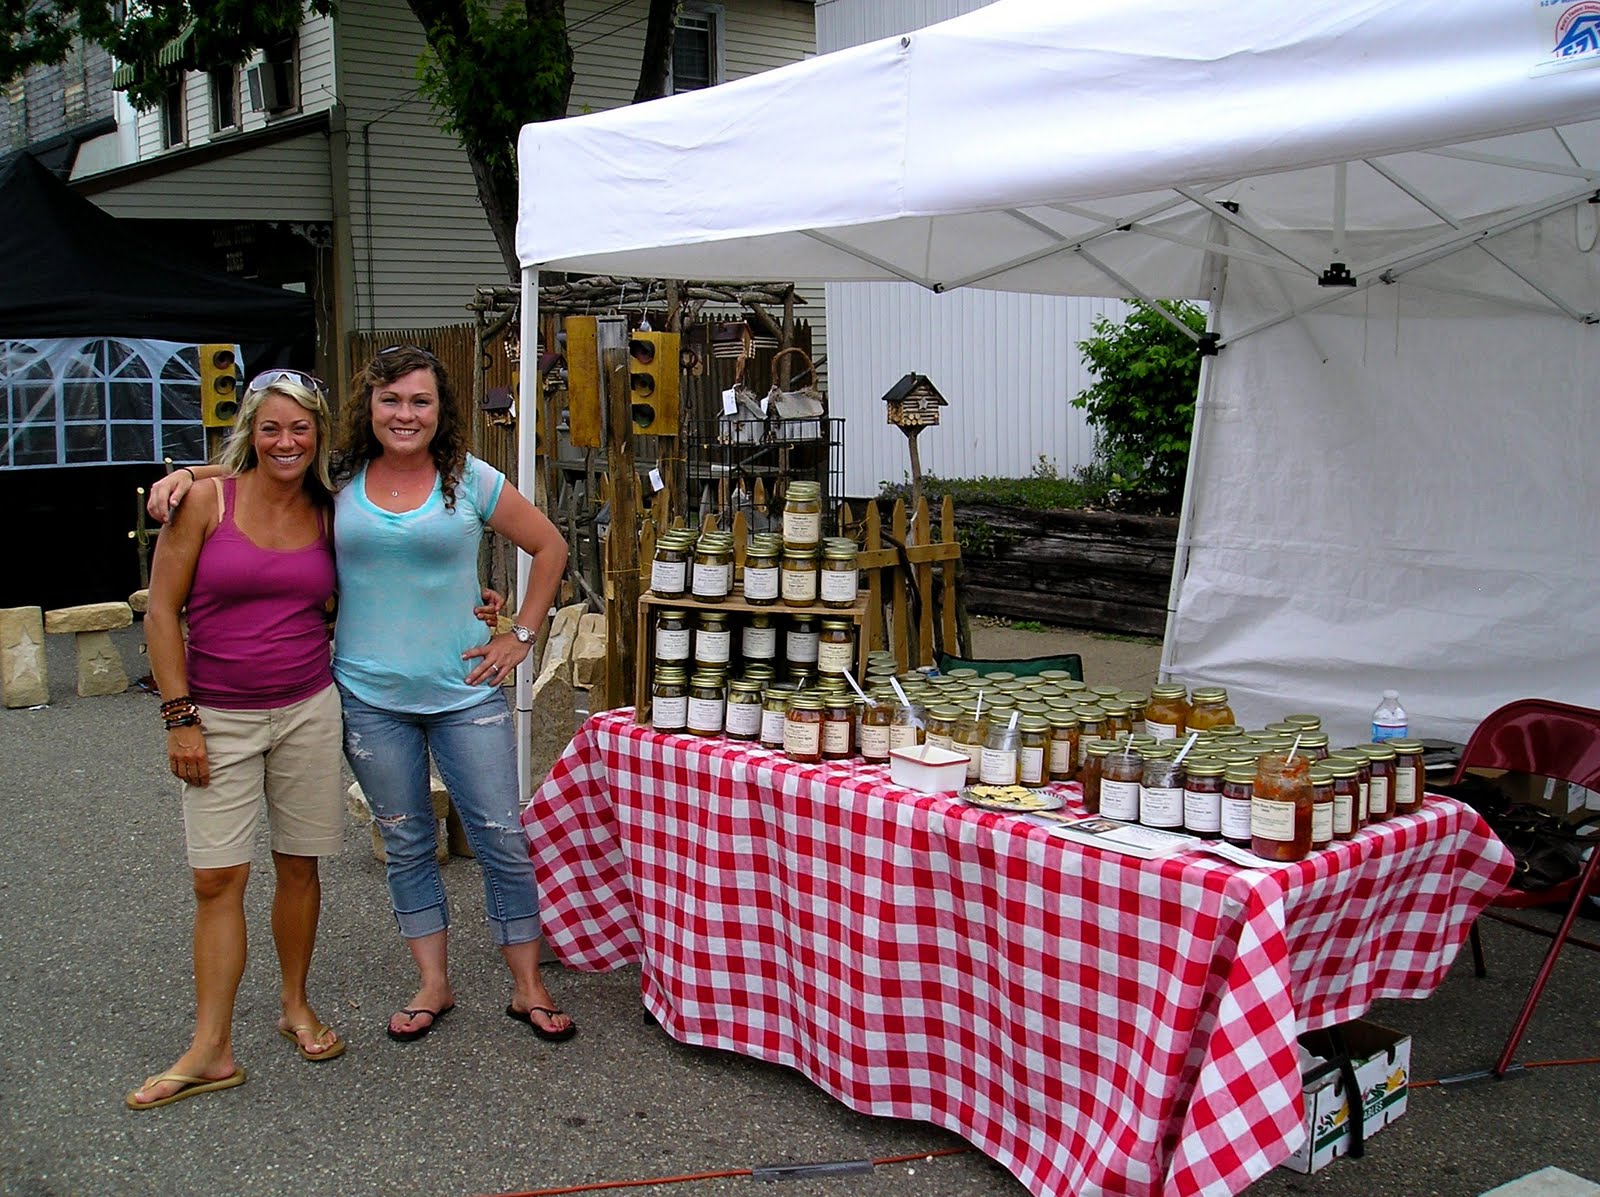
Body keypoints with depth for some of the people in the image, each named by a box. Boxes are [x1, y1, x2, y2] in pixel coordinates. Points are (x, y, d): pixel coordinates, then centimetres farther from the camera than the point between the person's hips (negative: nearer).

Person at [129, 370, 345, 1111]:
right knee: (218, 878, -2)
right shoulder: (206, 501, -6)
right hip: (219, 716, -2)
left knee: (299, 865, 9)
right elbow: (162, 613, -4)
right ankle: (210, 1050, 6)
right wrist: (180, 717, -9)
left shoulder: (329, 513, 3)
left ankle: (296, 1007, 28)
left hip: (308, 709, 2)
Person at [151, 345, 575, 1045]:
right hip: (371, 698, 2)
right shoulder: (337, 484, 3)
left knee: (502, 840, 2)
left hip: (465, 692, -2)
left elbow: (549, 547, 9)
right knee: (405, 845, 12)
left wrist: (522, 635, 3)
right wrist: (185, 476, -2)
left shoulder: (472, 482, -1)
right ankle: (433, 986, 26)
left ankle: (528, 988, 15)